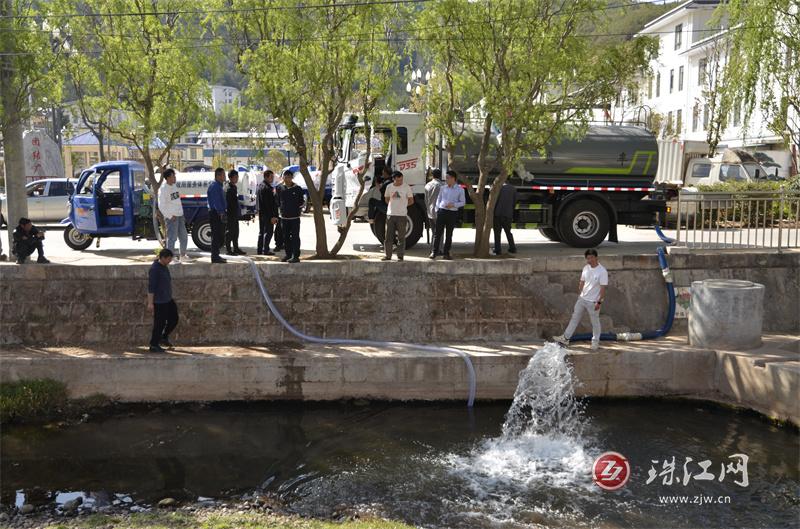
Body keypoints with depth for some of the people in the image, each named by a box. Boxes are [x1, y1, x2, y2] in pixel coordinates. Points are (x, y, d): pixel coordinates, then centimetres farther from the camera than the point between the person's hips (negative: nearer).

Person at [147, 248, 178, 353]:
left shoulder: (164, 266, 9)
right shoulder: (154, 268, -19)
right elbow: (151, 286, -21)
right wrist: (150, 303, -23)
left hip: (167, 300, 9)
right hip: (159, 302, -9)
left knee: (174, 319, 13)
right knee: (160, 323, -1)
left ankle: (163, 338, 28)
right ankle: (154, 345, 11)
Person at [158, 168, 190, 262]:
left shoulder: (174, 186, 12)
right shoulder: (163, 189, -13)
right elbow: (161, 206, -16)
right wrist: (170, 216, -15)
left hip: (180, 216, 8)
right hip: (171, 217, -8)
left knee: (184, 236, 14)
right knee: (172, 237, -6)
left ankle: (182, 255, 26)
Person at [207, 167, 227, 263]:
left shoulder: (219, 186, 18)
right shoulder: (214, 186, -14)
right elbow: (216, 201, -21)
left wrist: (224, 212, 19)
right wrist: (221, 213, -25)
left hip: (220, 213, 10)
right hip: (216, 214, -10)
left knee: (221, 236, 14)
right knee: (216, 236, -6)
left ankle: (215, 255, 22)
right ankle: (215, 257, -1)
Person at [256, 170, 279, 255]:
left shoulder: (259, 186, 13)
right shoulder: (267, 188, -18)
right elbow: (269, 204, -21)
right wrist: (272, 216, -20)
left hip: (261, 212, 10)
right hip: (267, 214, -10)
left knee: (261, 231, 15)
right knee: (268, 232, -3)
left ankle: (259, 249, 20)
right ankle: (266, 250, -2)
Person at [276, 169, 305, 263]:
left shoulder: (297, 189, -2)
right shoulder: (280, 188, 7)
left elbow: (303, 202, 5)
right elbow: (278, 201, 17)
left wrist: (298, 208, -4)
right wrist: (280, 209, 9)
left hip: (295, 217, -4)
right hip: (284, 217, 4)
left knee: (295, 237, -4)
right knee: (286, 237, 10)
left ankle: (295, 256, -1)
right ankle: (288, 255, 20)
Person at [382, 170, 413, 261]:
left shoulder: (407, 187, -2)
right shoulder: (389, 187, 6)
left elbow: (411, 201, 4)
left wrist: (402, 205, 3)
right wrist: (392, 196, -5)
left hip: (401, 215, -3)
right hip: (390, 214, 3)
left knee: (401, 237, 0)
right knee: (388, 236, 4)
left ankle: (400, 256, 7)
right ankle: (388, 255, 13)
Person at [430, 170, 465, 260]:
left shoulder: (459, 189, 2)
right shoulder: (443, 188, 10)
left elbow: (463, 202, 4)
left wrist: (453, 205, -12)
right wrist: (437, 210, 5)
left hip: (452, 213, -2)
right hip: (442, 211, 2)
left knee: (449, 234, 5)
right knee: (438, 232, -3)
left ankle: (446, 253, 13)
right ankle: (434, 252, 0)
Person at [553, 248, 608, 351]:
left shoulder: (602, 271, -19)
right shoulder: (586, 268, 1)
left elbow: (603, 288, -17)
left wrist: (599, 302, -18)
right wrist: (580, 294, 14)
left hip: (593, 301, -6)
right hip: (582, 299, 6)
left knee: (595, 322, 9)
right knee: (574, 318, 10)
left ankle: (595, 342, 26)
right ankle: (565, 338, 17)